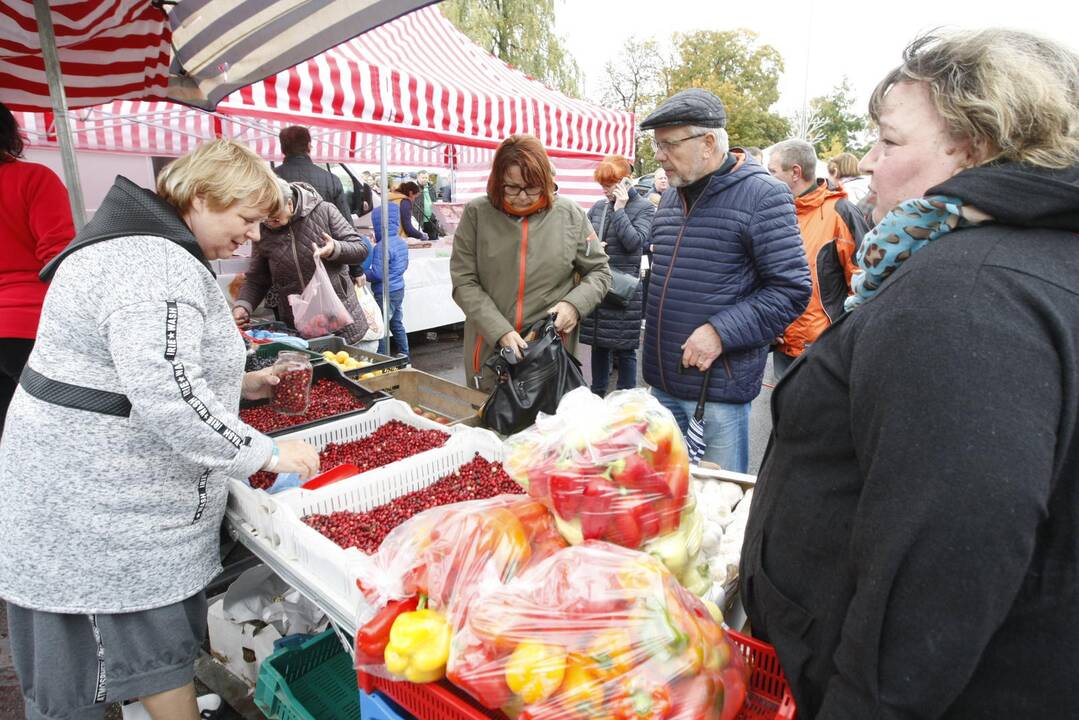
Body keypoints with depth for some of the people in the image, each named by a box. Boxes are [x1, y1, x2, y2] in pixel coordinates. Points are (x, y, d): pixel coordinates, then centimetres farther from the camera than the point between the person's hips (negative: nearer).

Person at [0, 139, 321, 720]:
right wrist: (266, 453, -23)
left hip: (92, 482, 10)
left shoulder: (149, 245, 12)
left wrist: (235, 382, 13)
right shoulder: (159, 267, -24)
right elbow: (169, 398, -32)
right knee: (152, 640, 5)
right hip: (97, 504, -10)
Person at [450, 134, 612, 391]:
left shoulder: (570, 216, 0)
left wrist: (575, 303, -10)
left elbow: (599, 271, 10)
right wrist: (500, 331, -15)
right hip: (489, 351, 0)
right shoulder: (476, 214, -2)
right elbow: (464, 282, -4)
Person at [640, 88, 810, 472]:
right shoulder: (670, 197, 12)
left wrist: (720, 332, -21)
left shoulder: (762, 196, -11)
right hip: (662, 381, 7)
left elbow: (791, 290, -14)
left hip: (720, 386, -7)